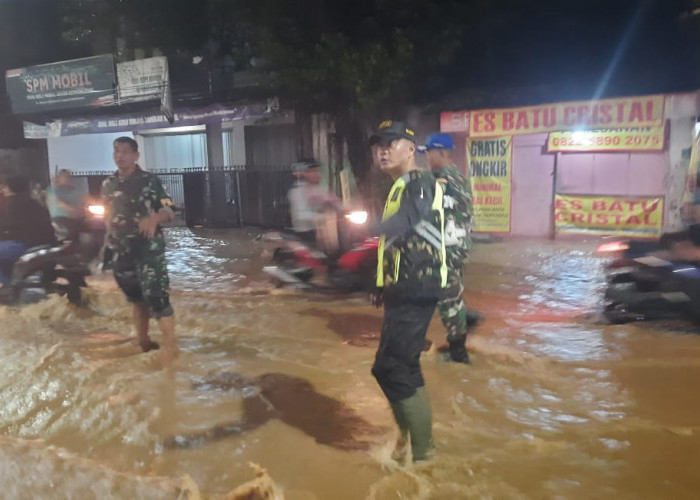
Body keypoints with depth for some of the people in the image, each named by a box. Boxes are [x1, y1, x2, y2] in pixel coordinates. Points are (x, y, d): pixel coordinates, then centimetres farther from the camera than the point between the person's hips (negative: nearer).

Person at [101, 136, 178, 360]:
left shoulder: (150, 181, -6)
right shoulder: (107, 185, 10)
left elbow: (169, 211, -10)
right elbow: (108, 217, 19)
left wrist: (154, 219, -30)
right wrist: (107, 245, 15)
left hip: (149, 249, -6)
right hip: (121, 252, 6)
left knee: (157, 297, -10)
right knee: (136, 298, 16)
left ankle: (170, 346, -2)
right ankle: (143, 342, 30)